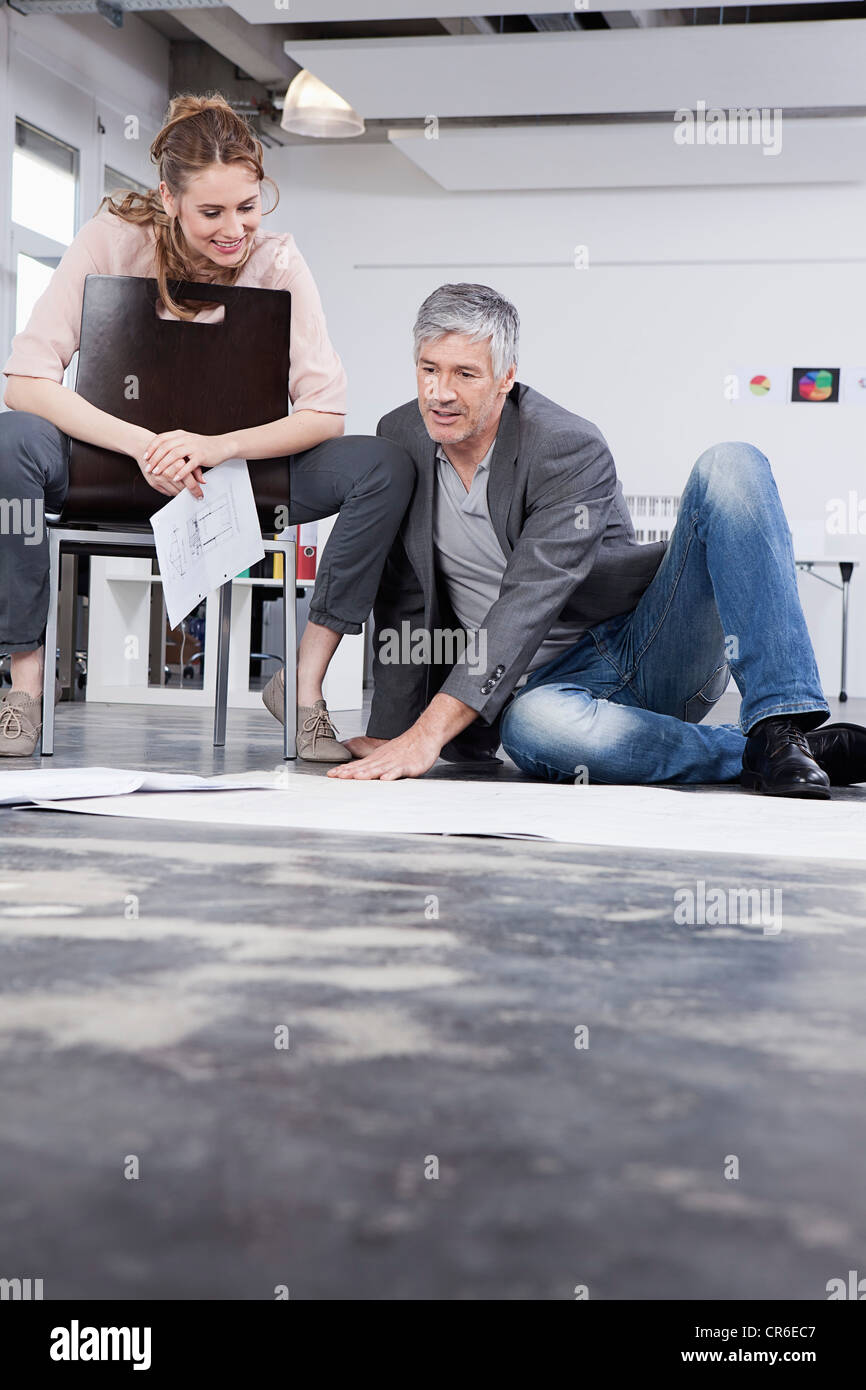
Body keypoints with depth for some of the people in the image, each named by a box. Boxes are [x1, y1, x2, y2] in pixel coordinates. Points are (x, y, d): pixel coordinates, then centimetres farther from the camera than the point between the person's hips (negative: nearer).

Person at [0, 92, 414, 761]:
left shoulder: (277, 261, -11)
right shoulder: (113, 239, -14)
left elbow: (325, 413, -16)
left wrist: (217, 447, -33)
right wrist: (143, 445, -35)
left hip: (235, 471, 1)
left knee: (387, 466, -22)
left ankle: (303, 681, -15)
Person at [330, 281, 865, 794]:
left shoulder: (571, 449, -14)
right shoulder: (399, 439, 3)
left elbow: (527, 606, -25)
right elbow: (405, 605, 10)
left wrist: (429, 733, -32)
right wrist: (389, 734, 4)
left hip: (652, 647, -1)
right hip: (546, 683, 2)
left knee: (731, 466, -23)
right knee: (529, 727, -39)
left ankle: (780, 727, -32)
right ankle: (787, 752, -24)